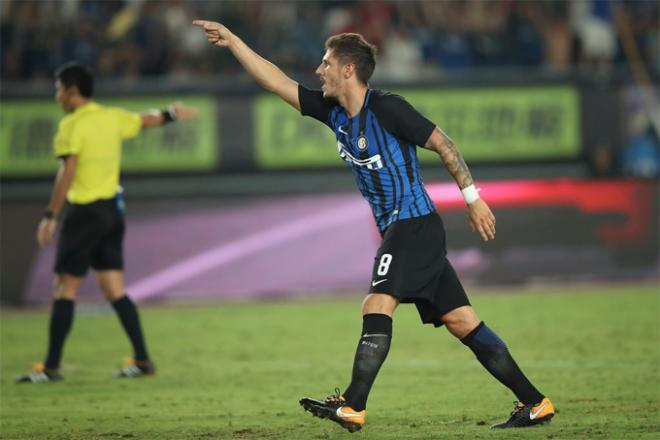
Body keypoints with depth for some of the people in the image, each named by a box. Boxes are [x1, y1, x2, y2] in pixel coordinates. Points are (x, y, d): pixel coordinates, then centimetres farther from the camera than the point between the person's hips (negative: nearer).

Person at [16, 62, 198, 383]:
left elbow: (67, 173, -20)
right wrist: (171, 114, 46)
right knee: (114, 290, 10)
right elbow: (147, 120, 26)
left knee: (65, 287, -4)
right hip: (113, 209, 7)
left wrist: (50, 216, -20)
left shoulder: (72, 125, -12)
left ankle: (51, 367, -4)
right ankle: (142, 360, 8)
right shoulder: (112, 118, 8)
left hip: (84, 212, -7)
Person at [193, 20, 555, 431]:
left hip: (414, 224, -8)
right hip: (397, 229, 8)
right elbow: (277, 81, 16)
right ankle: (534, 401, 4)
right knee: (461, 321, 4)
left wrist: (474, 198, -11)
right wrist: (233, 40, 14)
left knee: (378, 304, -18)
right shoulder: (334, 112, 11)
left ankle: (353, 405, -24)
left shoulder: (387, 108, -12)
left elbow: (442, 142, -9)